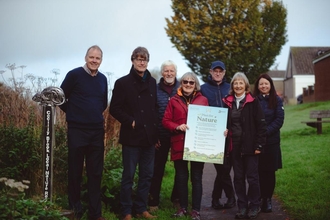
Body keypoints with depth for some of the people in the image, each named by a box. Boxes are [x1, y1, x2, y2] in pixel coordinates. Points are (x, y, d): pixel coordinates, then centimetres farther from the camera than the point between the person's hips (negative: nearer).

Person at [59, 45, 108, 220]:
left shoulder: (103, 79, 8)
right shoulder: (74, 75, -7)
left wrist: (96, 115, 10)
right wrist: (74, 114, 2)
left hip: (97, 131, 4)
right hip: (77, 130, -4)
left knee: (95, 172, 6)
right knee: (75, 171, 5)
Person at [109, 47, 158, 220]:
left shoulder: (152, 82, 11)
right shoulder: (123, 82, -4)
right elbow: (114, 109, -6)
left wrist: (156, 132, 12)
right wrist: (130, 121, -15)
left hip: (149, 137, 5)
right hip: (132, 137, -5)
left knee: (147, 175, 10)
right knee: (128, 175, 2)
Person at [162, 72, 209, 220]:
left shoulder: (203, 100, 7)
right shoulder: (174, 100, 7)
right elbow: (166, 121, 4)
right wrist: (177, 127, -14)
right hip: (179, 144, 1)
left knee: (196, 177, 3)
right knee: (181, 177, 7)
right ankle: (183, 207, 20)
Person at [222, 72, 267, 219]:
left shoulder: (253, 102, -5)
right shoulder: (228, 102, 7)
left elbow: (261, 125, -7)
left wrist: (259, 145, -11)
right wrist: (226, 144, 4)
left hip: (250, 146, -4)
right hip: (234, 146, 4)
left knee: (252, 177, 2)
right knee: (238, 177, 9)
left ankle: (254, 206, 16)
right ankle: (242, 206, 19)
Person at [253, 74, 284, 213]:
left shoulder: (277, 100, 4)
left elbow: (279, 120, -3)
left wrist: (265, 132, -14)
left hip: (272, 141, 0)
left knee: (269, 172, 4)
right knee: (258, 171, -1)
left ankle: (268, 200, 14)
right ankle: (258, 199, 11)